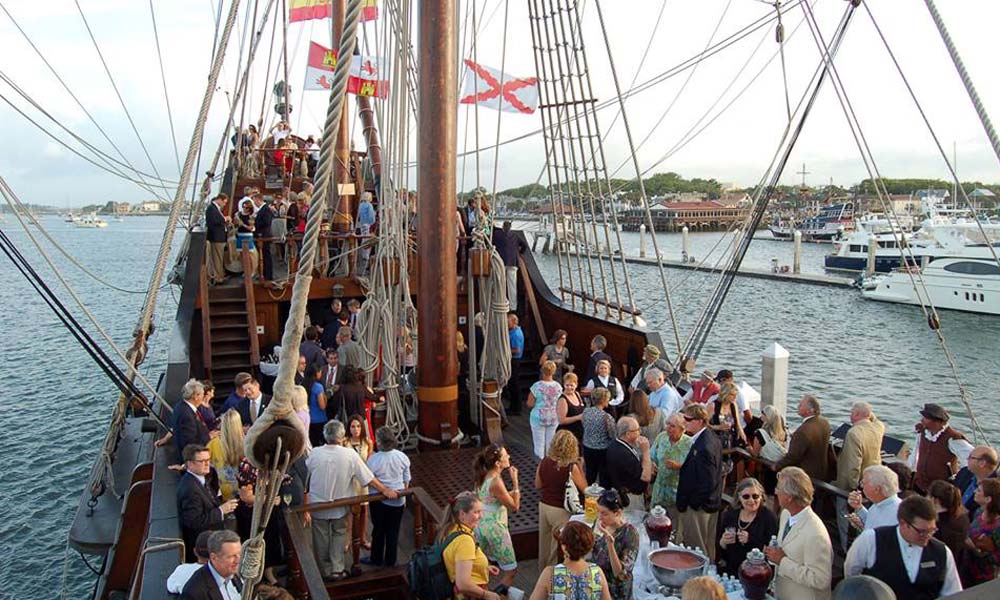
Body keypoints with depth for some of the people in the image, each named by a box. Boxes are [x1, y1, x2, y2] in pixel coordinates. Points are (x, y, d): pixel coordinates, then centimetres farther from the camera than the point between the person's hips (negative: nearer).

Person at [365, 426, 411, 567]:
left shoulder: (373, 459, -21)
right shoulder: (402, 457, -9)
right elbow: (406, 480, 1)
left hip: (379, 500, -2)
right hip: (398, 501, 2)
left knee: (378, 530, 16)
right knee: (393, 531, 15)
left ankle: (376, 559, 30)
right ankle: (390, 561, 26)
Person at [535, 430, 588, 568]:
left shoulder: (544, 462, -6)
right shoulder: (572, 467, -21)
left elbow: (538, 485, 6)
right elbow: (584, 488, -9)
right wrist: (579, 466, -7)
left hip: (543, 506, 5)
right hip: (560, 510, -5)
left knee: (544, 542, 22)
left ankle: (543, 567, 40)